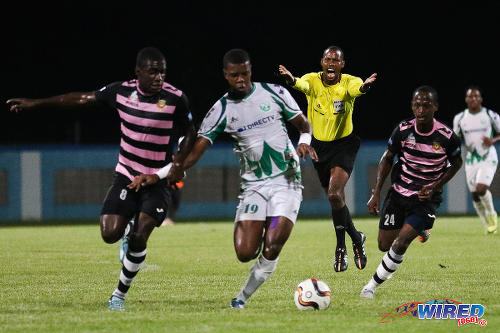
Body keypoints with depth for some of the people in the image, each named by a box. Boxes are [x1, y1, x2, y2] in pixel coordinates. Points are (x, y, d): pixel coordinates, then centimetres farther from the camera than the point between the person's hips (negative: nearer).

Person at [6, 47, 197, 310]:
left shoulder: (175, 98, -13)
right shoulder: (121, 91, -6)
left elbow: (190, 133, 2)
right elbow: (82, 99, 4)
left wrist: (178, 162, -16)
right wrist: (35, 103, 5)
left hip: (157, 181, -2)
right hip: (126, 175, 2)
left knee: (138, 239, -12)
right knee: (110, 234, -11)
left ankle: (120, 293, 7)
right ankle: (128, 229, 27)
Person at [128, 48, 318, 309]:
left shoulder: (274, 93, 2)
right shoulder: (221, 110, 1)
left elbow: (303, 124, 13)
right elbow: (193, 152, -4)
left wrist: (304, 142, -11)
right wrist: (158, 175, -16)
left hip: (286, 182, -1)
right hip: (253, 187, 1)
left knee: (271, 249, -18)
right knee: (245, 252, -14)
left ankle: (245, 295, 5)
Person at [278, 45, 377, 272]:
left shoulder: (348, 82, -14)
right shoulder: (313, 80, -10)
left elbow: (356, 88, -38)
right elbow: (302, 85, -34)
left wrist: (364, 87, -64)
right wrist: (291, 80, -59)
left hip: (344, 145, -4)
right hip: (319, 145, 4)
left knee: (335, 195, -22)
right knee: (334, 199, 13)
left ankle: (341, 248, -9)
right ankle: (356, 238, 35)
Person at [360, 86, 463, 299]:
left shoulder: (447, 137, -16)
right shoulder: (403, 130, -12)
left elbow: (456, 163, 3)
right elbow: (387, 158, 2)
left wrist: (436, 186, -10)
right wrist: (376, 193, -5)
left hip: (426, 199, -3)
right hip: (399, 193, 3)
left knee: (400, 245, -18)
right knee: (384, 246, 7)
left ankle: (373, 285, -1)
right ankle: (419, 230, 39)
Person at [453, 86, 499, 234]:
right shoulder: (459, 118, 4)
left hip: (488, 159, -4)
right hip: (471, 160, 4)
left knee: (481, 188, -22)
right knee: (475, 194, 2)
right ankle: (488, 225, 21)